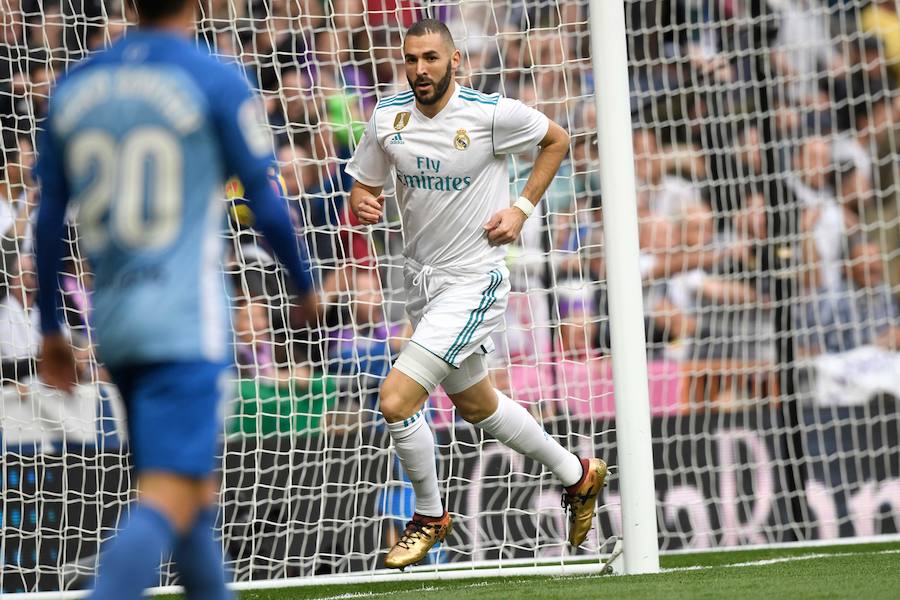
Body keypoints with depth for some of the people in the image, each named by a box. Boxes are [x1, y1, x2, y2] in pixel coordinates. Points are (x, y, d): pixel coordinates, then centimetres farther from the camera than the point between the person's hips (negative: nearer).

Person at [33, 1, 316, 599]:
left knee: (196, 490, 19)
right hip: (188, 325, -6)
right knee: (168, 501, -13)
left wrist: (51, 330, 20)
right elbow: (268, 206, -4)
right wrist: (306, 286, 13)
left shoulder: (72, 88, 10)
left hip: (113, 324, 6)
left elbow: (49, 222, 13)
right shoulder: (216, 82, -6)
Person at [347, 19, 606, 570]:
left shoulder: (493, 113, -16)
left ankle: (430, 517, 7)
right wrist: (362, 205, -15)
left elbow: (557, 140, 2)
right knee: (476, 405, 22)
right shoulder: (388, 117, -3)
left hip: (474, 281, -7)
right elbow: (364, 186, 8)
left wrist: (523, 208, -6)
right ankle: (577, 475, 43)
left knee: (396, 400, -17)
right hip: (422, 277, 7)